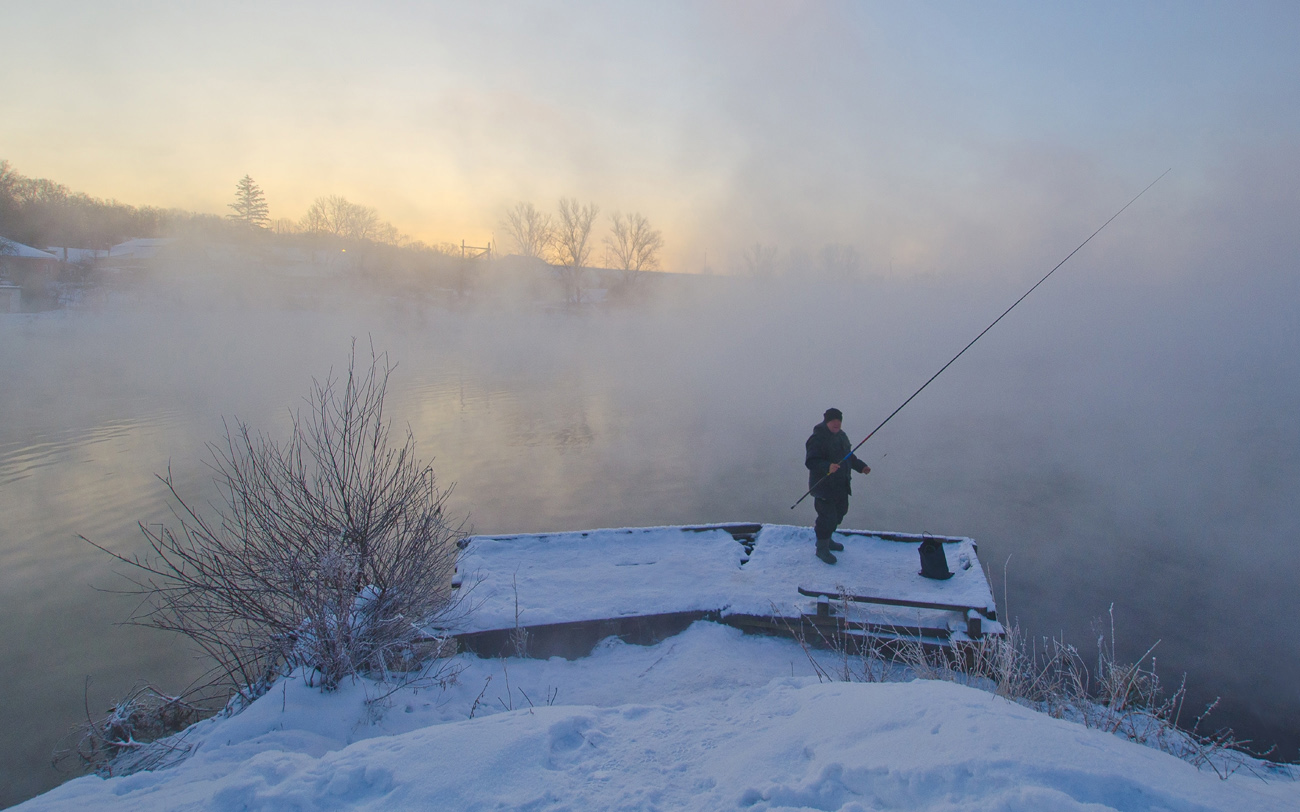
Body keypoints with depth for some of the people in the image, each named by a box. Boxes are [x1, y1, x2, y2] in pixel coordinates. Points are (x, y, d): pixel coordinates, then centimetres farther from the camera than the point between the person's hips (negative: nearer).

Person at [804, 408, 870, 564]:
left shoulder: (841, 436, 10)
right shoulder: (817, 439, -20)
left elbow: (848, 456, 23)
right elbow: (810, 462, -27)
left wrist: (861, 466, 11)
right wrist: (827, 466, -42)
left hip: (841, 485, 9)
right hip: (823, 486, -9)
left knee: (840, 511, 20)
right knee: (828, 516, -5)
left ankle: (826, 539, 40)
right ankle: (822, 548, 13)